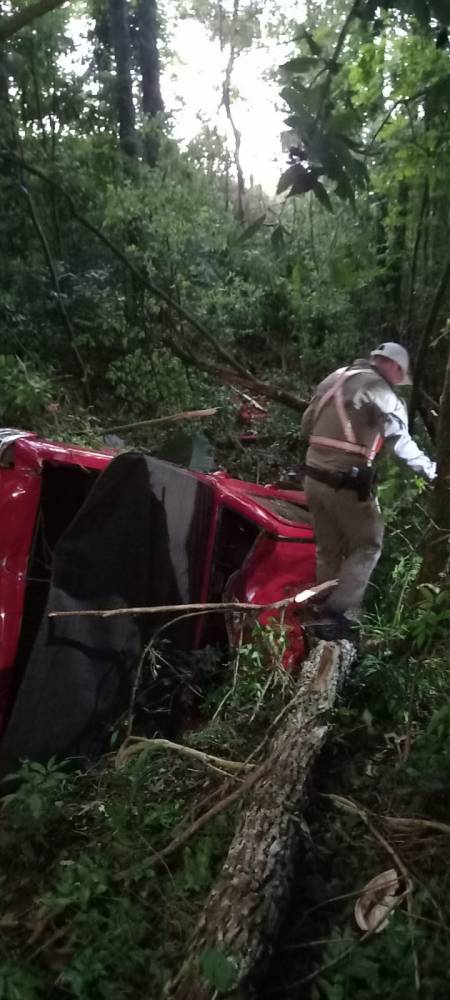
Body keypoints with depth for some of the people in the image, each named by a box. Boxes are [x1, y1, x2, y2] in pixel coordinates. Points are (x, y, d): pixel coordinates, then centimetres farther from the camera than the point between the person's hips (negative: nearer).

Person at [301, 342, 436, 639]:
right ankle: (337, 612, 2)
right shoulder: (380, 391, -9)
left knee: (329, 549, 18)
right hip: (346, 483, -7)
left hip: (314, 478, 8)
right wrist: (429, 468, 3)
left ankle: (325, 613, 25)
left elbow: (307, 424, 19)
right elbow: (400, 442, -10)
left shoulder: (333, 379, 14)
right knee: (367, 545, 8)